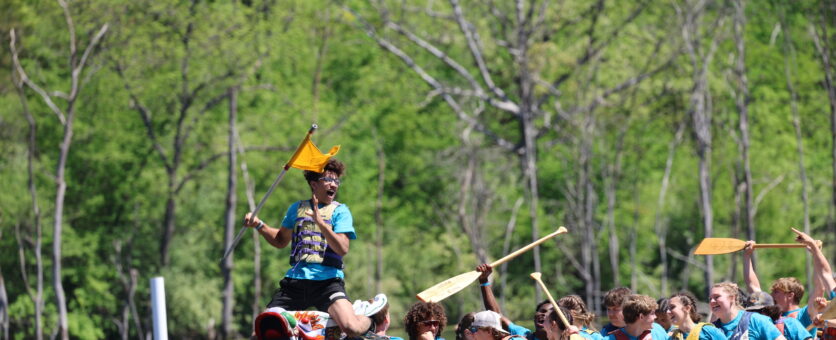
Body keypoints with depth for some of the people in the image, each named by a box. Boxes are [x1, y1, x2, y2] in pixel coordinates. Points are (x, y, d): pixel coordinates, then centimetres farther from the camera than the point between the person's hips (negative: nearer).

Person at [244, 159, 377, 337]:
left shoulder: (340, 211, 3)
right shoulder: (297, 208, 15)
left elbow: (343, 249, -11)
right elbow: (281, 241, 27)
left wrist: (320, 222, -21)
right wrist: (259, 225, 11)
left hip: (327, 280, -4)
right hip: (295, 280, 4)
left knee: (351, 327, -26)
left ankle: (370, 319, 11)